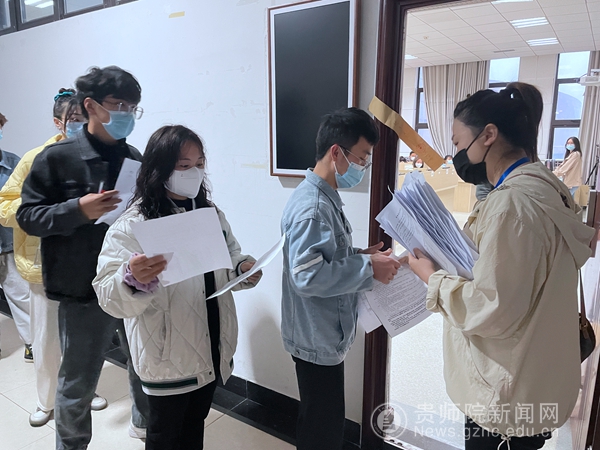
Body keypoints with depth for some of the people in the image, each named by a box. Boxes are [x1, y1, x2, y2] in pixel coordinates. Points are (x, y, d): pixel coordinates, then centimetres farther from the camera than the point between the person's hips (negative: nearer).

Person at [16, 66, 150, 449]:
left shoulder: (134, 159, 5)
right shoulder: (57, 158, -6)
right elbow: (28, 216, -6)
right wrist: (77, 210, -21)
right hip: (84, 293, -4)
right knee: (78, 384, 12)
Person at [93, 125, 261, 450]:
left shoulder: (210, 214, 2)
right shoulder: (132, 226, -17)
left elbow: (228, 264, 9)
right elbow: (109, 298, -21)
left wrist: (244, 269, -13)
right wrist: (132, 279, -42)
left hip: (212, 351, 5)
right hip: (168, 358, -5)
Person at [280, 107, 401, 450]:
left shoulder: (327, 197, 8)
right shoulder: (312, 207, -24)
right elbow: (307, 275, -33)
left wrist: (361, 255, 1)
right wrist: (368, 268, -26)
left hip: (327, 335, 10)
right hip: (317, 339, -10)